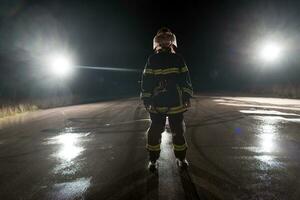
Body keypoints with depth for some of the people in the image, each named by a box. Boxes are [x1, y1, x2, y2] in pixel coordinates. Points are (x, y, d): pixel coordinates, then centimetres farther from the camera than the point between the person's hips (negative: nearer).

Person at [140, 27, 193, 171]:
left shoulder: (178, 59, 8)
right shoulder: (152, 60, 4)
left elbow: (185, 79, 9)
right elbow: (146, 81, 1)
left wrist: (187, 97, 4)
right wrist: (146, 100, -4)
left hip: (176, 103, 2)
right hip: (157, 103, -1)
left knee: (178, 131, 9)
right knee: (155, 132, 4)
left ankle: (181, 158, 27)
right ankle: (153, 159, 21)